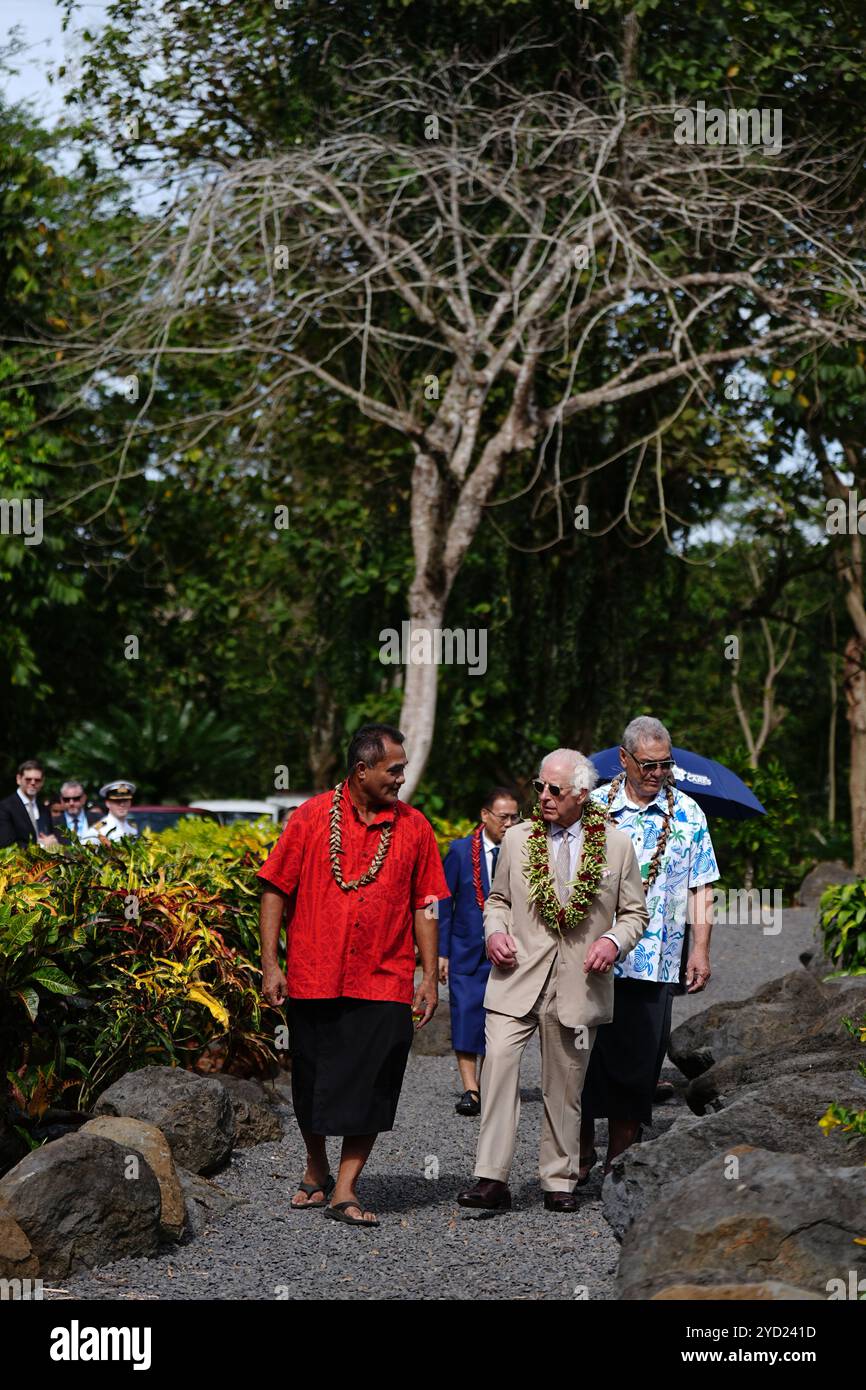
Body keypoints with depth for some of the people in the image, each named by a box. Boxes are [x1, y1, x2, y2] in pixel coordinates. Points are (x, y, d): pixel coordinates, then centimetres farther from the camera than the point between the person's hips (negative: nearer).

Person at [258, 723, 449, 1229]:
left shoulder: (414, 827, 4)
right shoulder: (312, 817, -1)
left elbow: (425, 906, 7)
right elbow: (275, 890, 1)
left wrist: (430, 976, 3)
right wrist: (270, 964, -4)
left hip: (384, 981, 1)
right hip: (314, 978, -1)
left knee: (371, 1087, -4)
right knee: (313, 1084, 10)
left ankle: (345, 1190, 4)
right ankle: (316, 1175, 31)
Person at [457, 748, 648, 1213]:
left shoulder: (617, 845, 4)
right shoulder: (517, 838, 8)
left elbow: (634, 912, 10)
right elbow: (497, 899, 19)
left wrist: (614, 941, -9)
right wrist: (494, 930, -2)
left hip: (578, 984, 0)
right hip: (518, 978, 0)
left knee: (564, 1087, 7)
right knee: (498, 1062, -17)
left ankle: (559, 1182, 20)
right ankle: (492, 1178, -16)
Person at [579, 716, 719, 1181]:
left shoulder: (687, 813, 7)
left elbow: (701, 888, 8)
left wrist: (700, 949, 0)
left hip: (654, 963, 1)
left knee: (637, 1062, 1)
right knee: (584, 1055, -1)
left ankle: (619, 1160, 11)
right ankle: (582, 1152, 14)